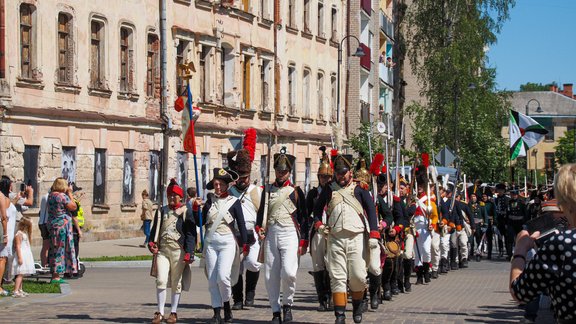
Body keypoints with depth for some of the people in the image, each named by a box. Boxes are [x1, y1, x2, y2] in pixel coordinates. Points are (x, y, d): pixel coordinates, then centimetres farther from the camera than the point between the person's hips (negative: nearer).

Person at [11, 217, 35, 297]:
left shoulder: (25, 234, 17)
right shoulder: (19, 235, -14)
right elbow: (18, 247, -19)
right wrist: (20, 257, -23)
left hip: (25, 256, 10)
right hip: (21, 256, -10)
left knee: (21, 274, 15)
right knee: (20, 274, -15)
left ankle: (20, 290, 22)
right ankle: (16, 291, -19)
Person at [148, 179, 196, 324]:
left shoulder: (185, 212, 1)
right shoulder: (161, 211, 14)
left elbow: (191, 233, -3)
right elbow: (155, 229, 18)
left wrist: (189, 252, -12)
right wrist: (152, 243, 0)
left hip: (178, 251, -3)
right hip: (162, 250, 3)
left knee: (176, 282, 5)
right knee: (161, 280, -8)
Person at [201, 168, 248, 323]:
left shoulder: (234, 202, 2)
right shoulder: (210, 201, 11)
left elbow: (241, 224, 1)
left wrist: (244, 245, -3)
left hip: (227, 242, -4)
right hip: (211, 242, 4)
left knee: (223, 276, -18)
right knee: (212, 279, 1)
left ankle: (227, 305, 5)